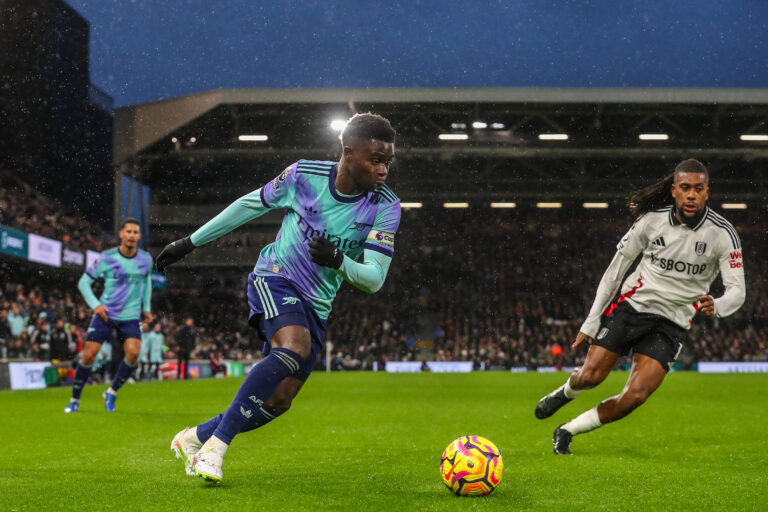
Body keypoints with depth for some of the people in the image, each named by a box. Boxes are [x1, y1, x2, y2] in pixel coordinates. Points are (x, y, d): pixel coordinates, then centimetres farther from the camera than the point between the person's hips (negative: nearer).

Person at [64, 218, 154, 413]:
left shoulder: (145, 259, 1)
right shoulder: (107, 258, -9)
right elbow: (84, 282, -1)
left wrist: (147, 307, 15)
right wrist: (95, 304, -14)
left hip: (130, 317, 2)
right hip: (105, 314, -2)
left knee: (133, 353, -20)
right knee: (88, 355, -7)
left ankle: (111, 393, 3)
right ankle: (75, 400, 12)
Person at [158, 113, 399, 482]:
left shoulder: (386, 207, -9)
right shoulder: (304, 175, -11)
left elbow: (374, 278, -10)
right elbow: (251, 205, 6)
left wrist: (339, 261, -33)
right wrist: (191, 242, 11)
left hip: (316, 306, 4)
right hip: (275, 279, -4)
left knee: (278, 401, -1)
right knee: (294, 347, -34)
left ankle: (195, 438, 22)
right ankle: (216, 444, -27)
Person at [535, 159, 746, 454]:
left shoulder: (723, 234, -9)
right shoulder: (652, 220, -7)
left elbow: (737, 290, -12)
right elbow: (615, 271, 1)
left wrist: (716, 306, -37)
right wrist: (591, 323, 0)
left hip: (671, 325, 0)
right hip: (632, 305, 0)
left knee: (635, 396, -15)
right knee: (590, 376, -9)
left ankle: (568, 431, 5)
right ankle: (566, 392, 30)